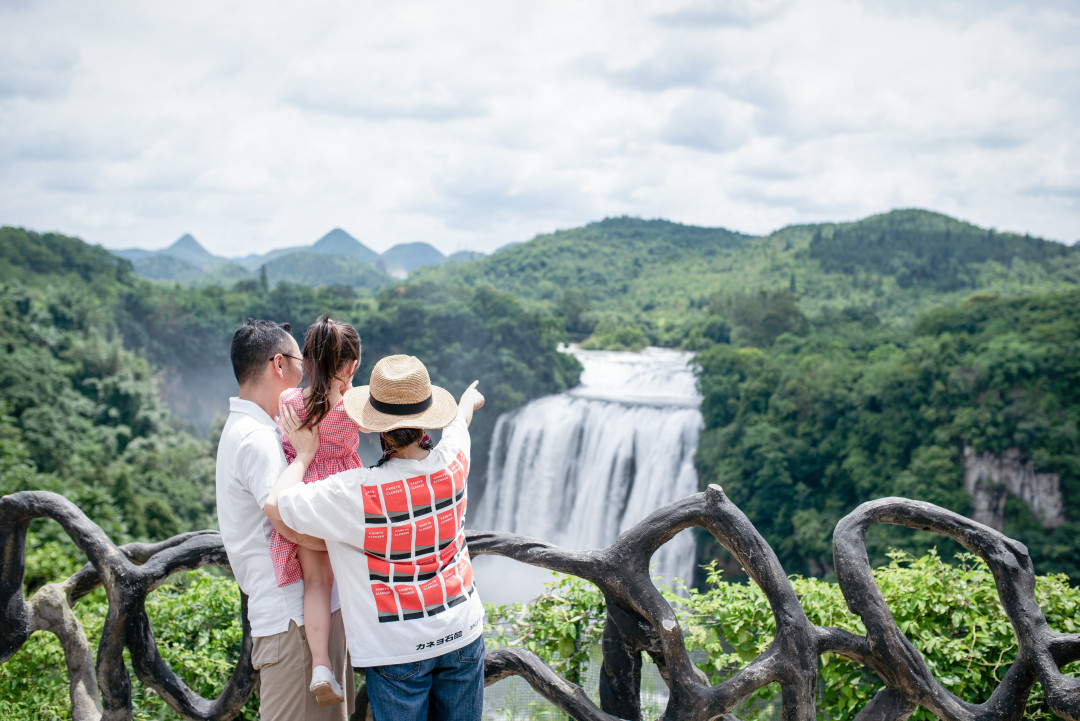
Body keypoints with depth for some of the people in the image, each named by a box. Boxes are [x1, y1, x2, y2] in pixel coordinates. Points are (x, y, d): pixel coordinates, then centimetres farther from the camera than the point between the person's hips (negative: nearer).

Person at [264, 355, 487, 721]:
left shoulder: (357, 492, -24)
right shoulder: (452, 464, -9)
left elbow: (275, 504, -17)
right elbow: (459, 422, 16)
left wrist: (303, 454, 0)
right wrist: (469, 401, 39)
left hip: (398, 649, -4)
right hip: (462, 633, 4)